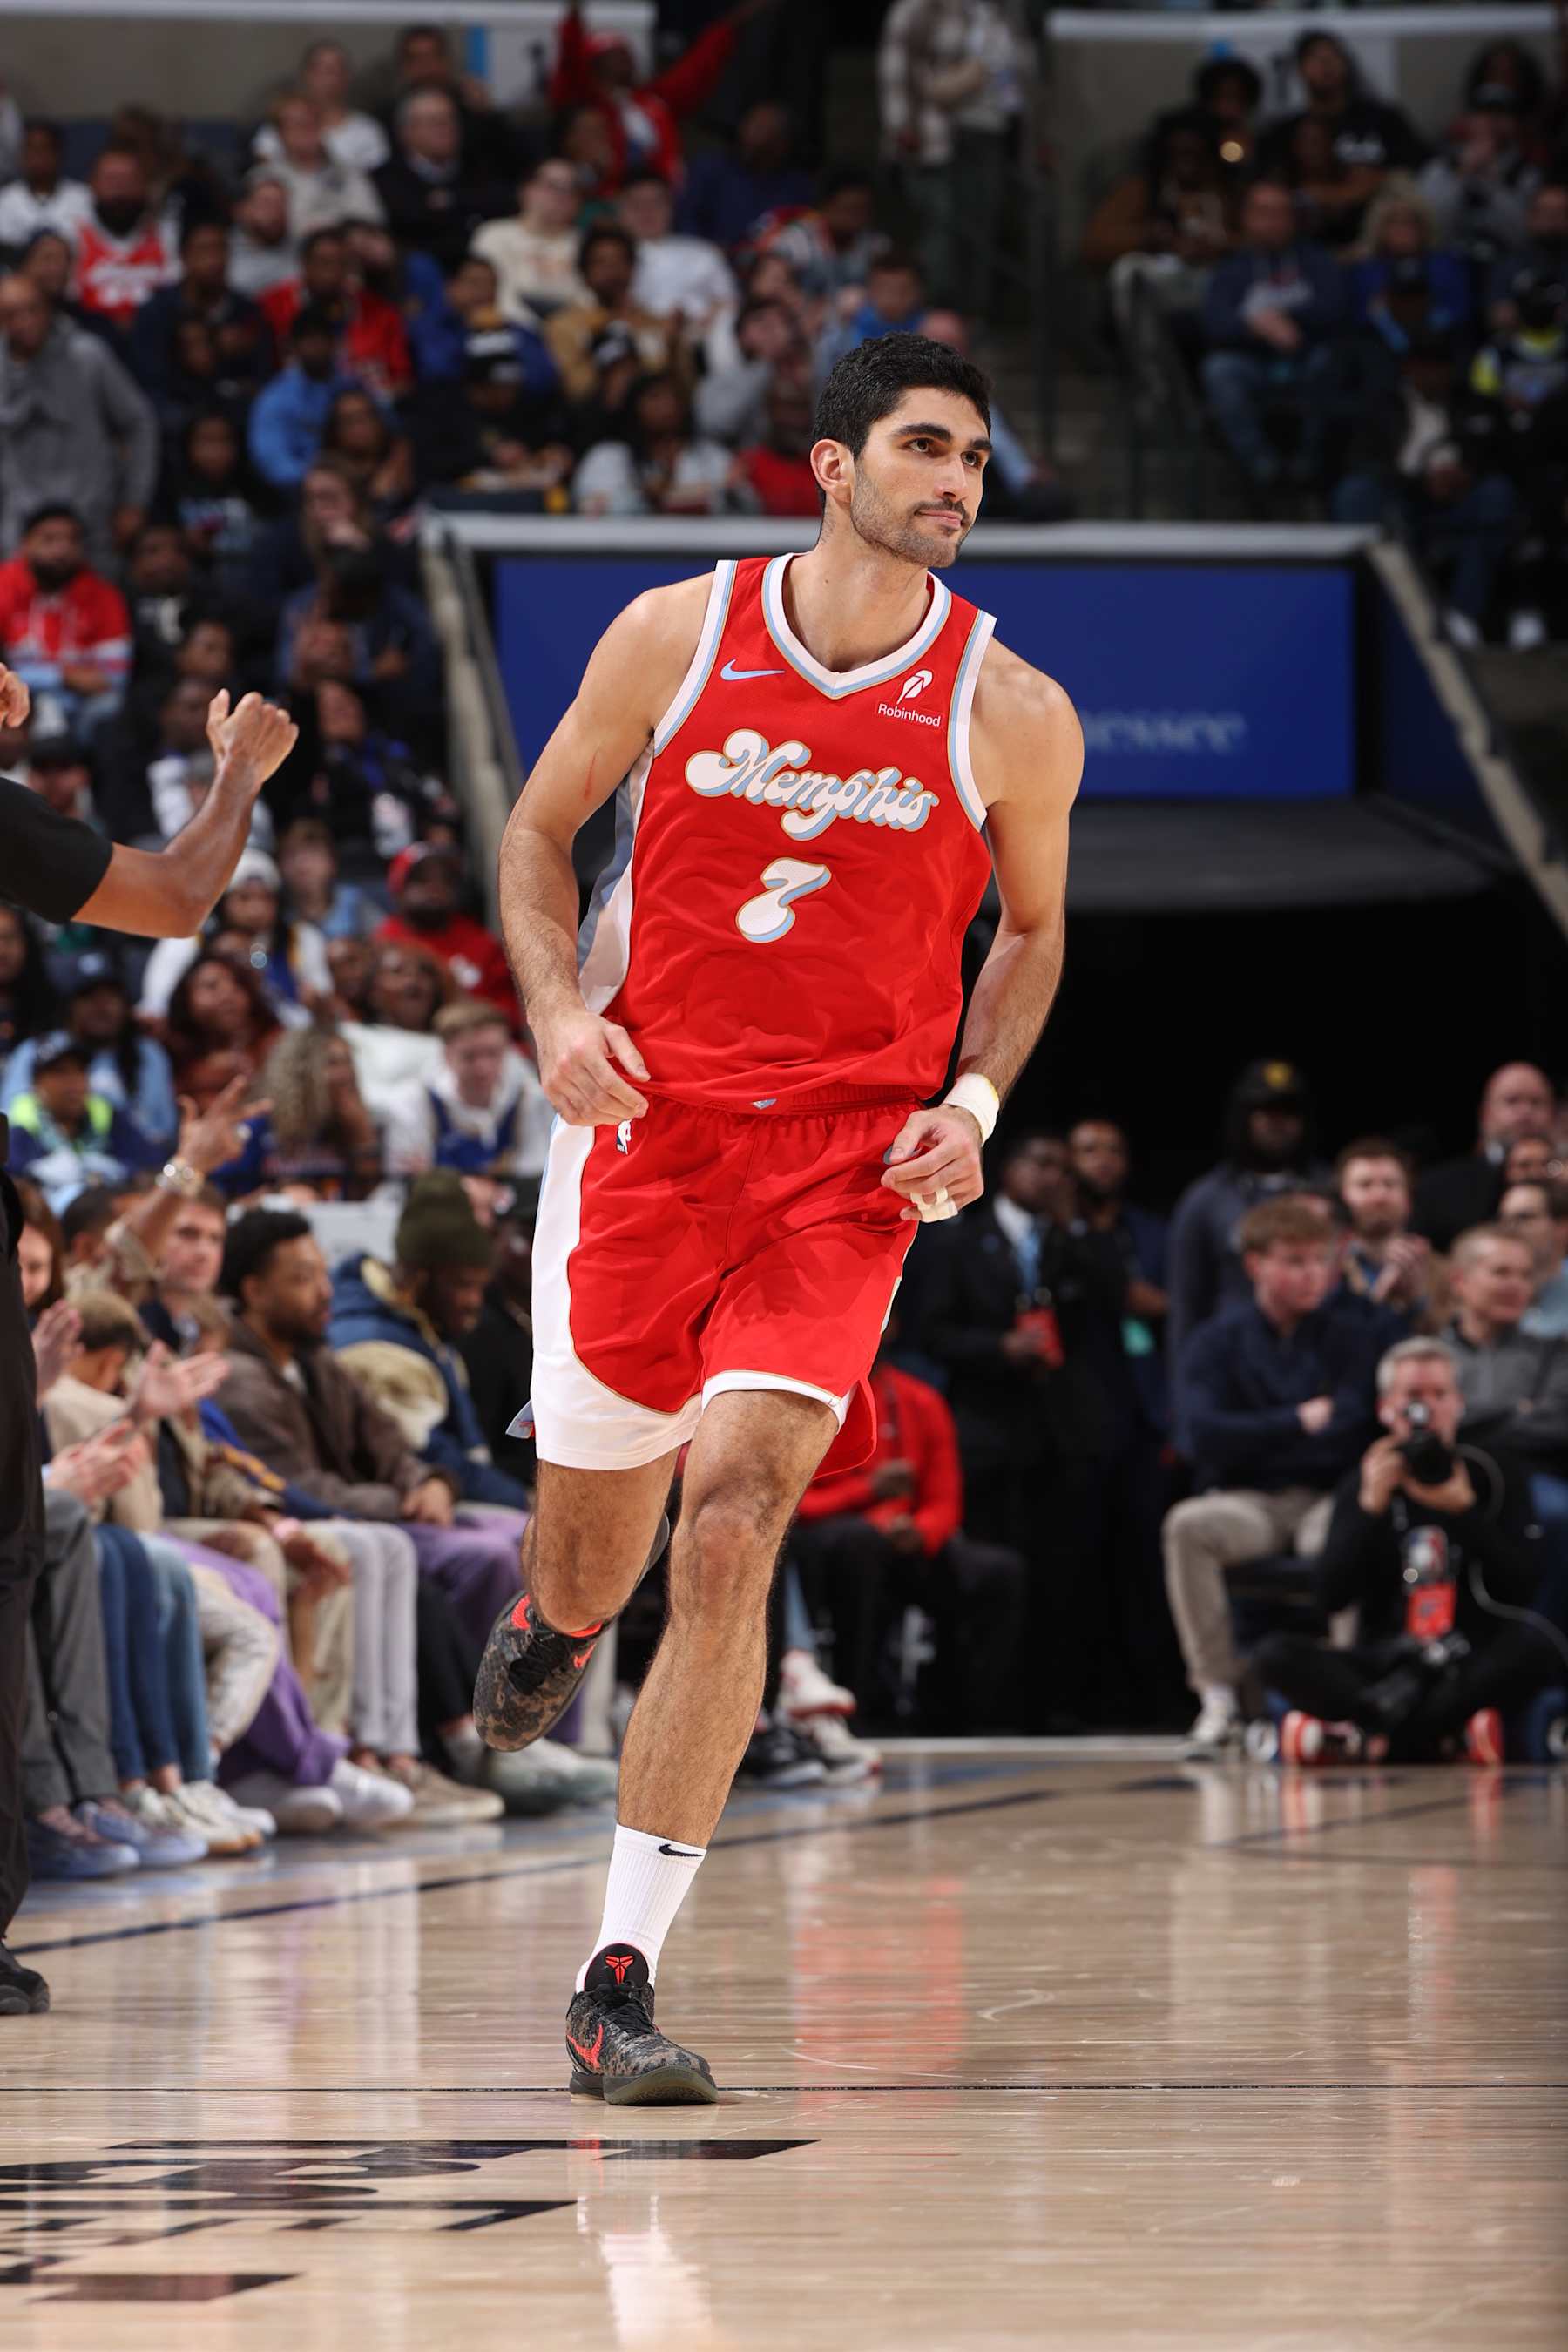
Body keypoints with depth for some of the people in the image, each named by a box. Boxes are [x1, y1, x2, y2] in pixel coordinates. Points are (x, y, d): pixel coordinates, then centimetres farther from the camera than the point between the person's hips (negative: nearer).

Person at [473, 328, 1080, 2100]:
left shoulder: (1014, 718, -3)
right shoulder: (675, 636, -2)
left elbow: (1032, 927, 14)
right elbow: (542, 830, 10)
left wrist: (974, 1105, -2)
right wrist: (560, 1011, -7)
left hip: (847, 1160, -1)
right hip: (647, 1118, 1)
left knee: (734, 1522, -17)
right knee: (594, 1519, 11)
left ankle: (621, 1976, -14)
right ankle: (552, 1622, 54)